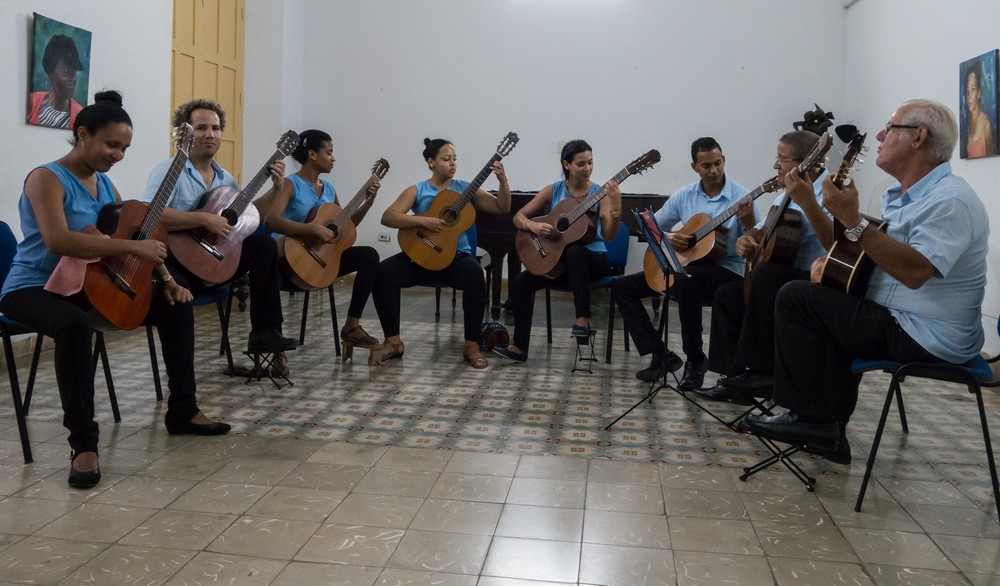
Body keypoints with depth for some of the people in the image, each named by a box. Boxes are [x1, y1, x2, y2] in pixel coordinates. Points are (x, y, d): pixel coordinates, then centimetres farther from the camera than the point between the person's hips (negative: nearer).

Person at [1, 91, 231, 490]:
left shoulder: (104, 183, 10)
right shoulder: (46, 178, -15)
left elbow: (140, 236, 12)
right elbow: (57, 240, -32)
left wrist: (167, 280, -2)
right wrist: (131, 247, -35)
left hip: (89, 284, 8)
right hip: (33, 288, -8)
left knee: (175, 306, 3)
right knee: (75, 324, -41)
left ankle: (182, 411, 10)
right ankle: (83, 442, -30)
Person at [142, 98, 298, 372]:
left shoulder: (225, 179, 13)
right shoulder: (170, 170, -10)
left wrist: (276, 188, 8)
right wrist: (205, 219, -27)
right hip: (176, 261, -7)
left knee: (264, 244, -6)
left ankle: (265, 332, -4)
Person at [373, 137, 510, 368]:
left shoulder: (465, 189, 10)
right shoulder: (417, 191, 7)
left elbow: (502, 208, 5)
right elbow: (387, 217, -7)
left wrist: (503, 181, -11)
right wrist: (423, 221, -20)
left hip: (457, 256, 0)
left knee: (475, 274, -35)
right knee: (382, 271, -25)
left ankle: (471, 345, -22)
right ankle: (393, 341, -12)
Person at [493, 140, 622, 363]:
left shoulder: (600, 193, -6)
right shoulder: (553, 191, 2)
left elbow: (609, 236, -16)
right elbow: (518, 216, 3)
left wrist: (615, 206, -31)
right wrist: (533, 225, -19)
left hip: (593, 259, -3)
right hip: (559, 259, 3)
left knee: (574, 251, -39)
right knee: (519, 282, -18)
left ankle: (583, 319, -32)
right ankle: (520, 347, -8)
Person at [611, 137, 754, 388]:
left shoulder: (741, 196, -8)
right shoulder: (684, 195, 5)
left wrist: (748, 224, -33)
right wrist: (667, 237, -10)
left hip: (726, 269, -6)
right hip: (683, 264, 6)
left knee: (687, 279, -40)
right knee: (622, 286, -4)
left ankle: (695, 360, -21)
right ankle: (660, 355, -6)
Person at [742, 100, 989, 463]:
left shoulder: (949, 200, -18)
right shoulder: (900, 195, 14)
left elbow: (915, 272, -32)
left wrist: (852, 220, -31)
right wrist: (828, 261, -1)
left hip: (928, 338, -10)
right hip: (900, 321, 11)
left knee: (796, 298, -14)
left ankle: (811, 417, -4)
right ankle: (830, 429, 23)